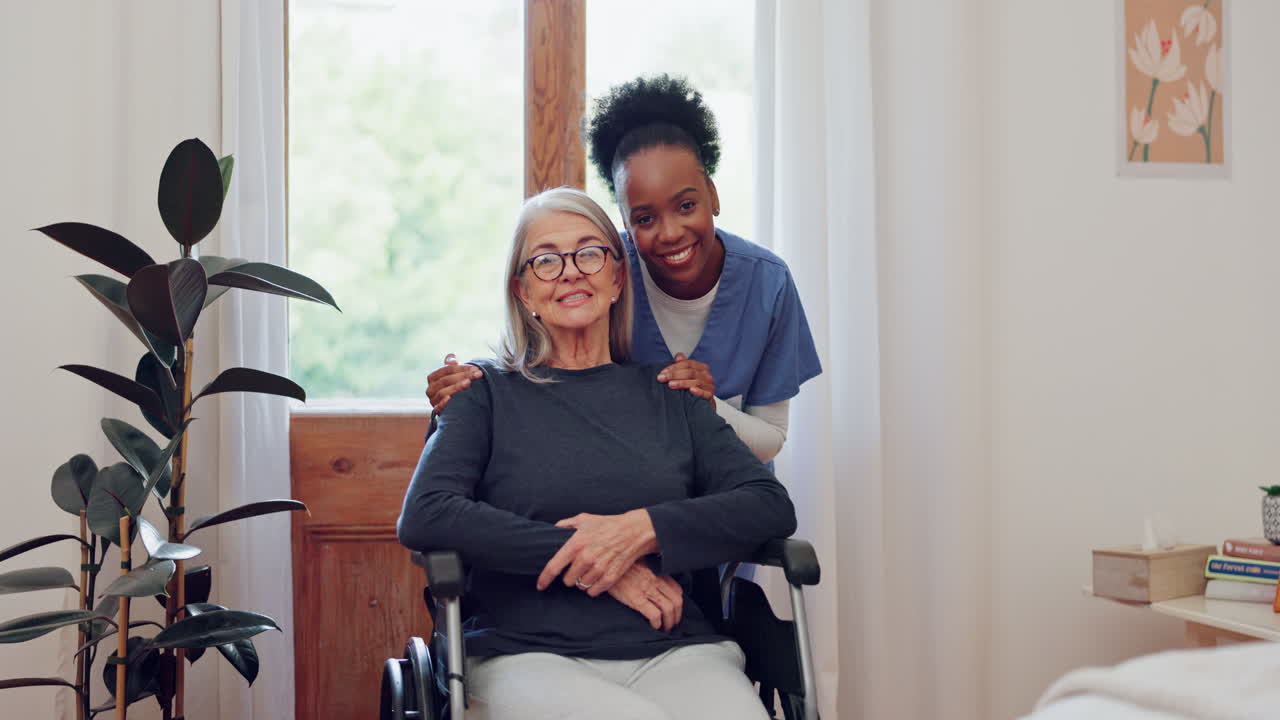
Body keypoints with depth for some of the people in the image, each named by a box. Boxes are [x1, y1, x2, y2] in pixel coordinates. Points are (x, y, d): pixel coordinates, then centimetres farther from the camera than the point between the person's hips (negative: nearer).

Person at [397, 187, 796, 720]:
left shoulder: (669, 396, 18)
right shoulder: (489, 392, 13)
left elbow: (772, 506, 7)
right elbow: (422, 517, -4)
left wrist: (641, 530, -10)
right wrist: (591, 560, -8)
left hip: (675, 654, 3)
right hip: (530, 654, -2)